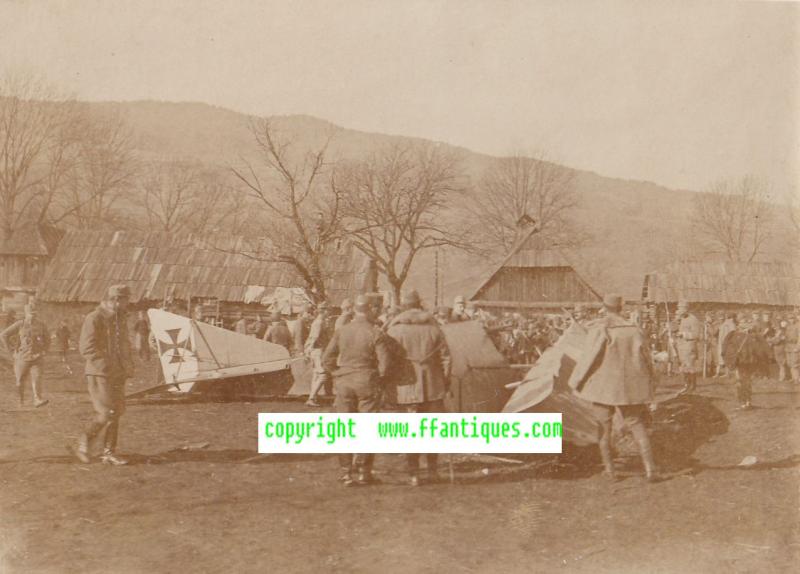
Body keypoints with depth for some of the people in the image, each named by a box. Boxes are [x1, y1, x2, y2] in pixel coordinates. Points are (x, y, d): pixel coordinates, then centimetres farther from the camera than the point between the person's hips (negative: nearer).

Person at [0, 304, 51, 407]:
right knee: (20, 381, 10)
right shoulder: (19, 325, -5)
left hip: (37, 358, 1)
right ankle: (21, 398, 34)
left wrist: (44, 350, 6)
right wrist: (12, 350, -4)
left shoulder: (41, 325, 2)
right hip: (22, 358, -1)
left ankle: (37, 399, -23)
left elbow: (47, 339, 19)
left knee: (37, 378, -16)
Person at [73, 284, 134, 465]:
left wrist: (128, 365, 11)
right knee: (106, 413, -12)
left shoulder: (120, 319, 15)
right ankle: (84, 446, 5)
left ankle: (109, 452, 15)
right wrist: (105, 365, -21)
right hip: (100, 375, -8)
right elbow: (86, 348, -17)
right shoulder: (94, 319, -11)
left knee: (116, 412, 8)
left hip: (118, 375, 8)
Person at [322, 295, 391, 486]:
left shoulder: (341, 331, 0)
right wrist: (379, 378, 3)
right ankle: (363, 472, 8)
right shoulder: (375, 333, -9)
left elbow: (327, 359, 0)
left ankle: (346, 472, 10)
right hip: (368, 384, -2)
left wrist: (338, 373, 13)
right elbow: (384, 362, -13)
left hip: (344, 384, 3)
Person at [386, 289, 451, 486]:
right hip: (433, 385, 1)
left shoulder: (395, 329, -3)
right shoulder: (433, 326, 3)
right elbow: (445, 357, 4)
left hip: (408, 386, -1)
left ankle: (413, 474, 3)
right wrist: (446, 380, 13)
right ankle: (433, 470, 16)